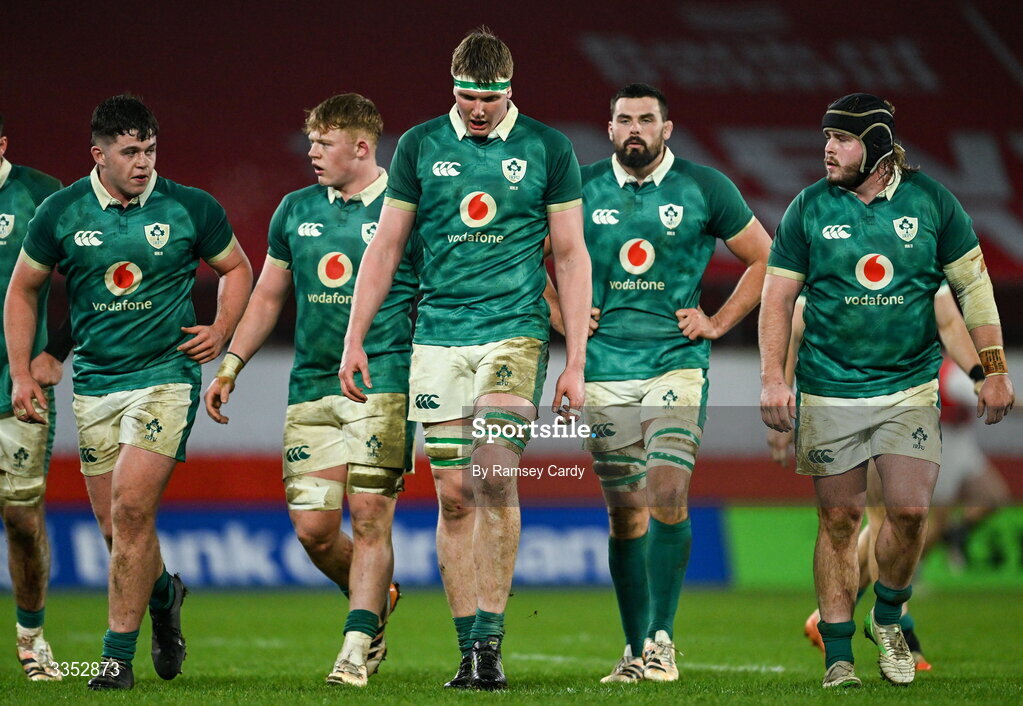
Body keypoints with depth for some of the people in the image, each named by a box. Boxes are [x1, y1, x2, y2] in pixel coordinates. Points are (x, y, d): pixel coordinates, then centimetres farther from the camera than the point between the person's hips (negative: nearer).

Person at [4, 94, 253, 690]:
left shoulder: (191, 209, -3)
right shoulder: (62, 213, 0)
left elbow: (237, 267, 13)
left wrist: (221, 329, -3)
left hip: (166, 376, -3)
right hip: (94, 383, 3)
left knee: (131, 507, -17)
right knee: (115, 525, 6)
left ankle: (118, 655, -10)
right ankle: (164, 595, 39)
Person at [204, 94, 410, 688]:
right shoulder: (296, 211, 13)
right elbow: (268, 295, 22)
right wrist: (230, 367, 16)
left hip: (383, 382, -5)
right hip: (311, 386, 5)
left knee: (369, 516, -10)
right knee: (313, 527, -1)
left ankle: (357, 648, -6)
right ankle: (377, 598, 25)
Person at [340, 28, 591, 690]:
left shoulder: (548, 149, 2)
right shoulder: (420, 146, 6)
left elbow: (572, 255, 4)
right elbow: (386, 246, 11)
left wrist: (576, 363, -1)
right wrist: (355, 339, 4)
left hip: (515, 332, -2)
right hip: (439, 337, 2)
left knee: (494, 474, -19)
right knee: (454, 494, 1)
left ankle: (491, 637, -13)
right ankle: (470, 649, 6)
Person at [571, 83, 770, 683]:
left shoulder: (705, 189, 2)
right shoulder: (581, 189, 5)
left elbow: (764, 257, 12)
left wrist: (718, 323, 5)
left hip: (678, 363, -1)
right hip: (606, 368, 2)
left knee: (667, 497, -16)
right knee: (625, 514, 1)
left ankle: (662, 638, -7)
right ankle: (636, 649, 8)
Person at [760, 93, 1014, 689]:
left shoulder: (929, 200, 0)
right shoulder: (810, 209, 0)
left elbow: (973, 284, 7)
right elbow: (778, 297, 4)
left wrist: (995, 370, 2)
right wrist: (773, 378, -6)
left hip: (911, 386, 0)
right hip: (829, 390, 0)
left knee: (910, 510, -11)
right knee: (839, 519, 0)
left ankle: (888, 617, 17)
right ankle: (838, 656, 8)